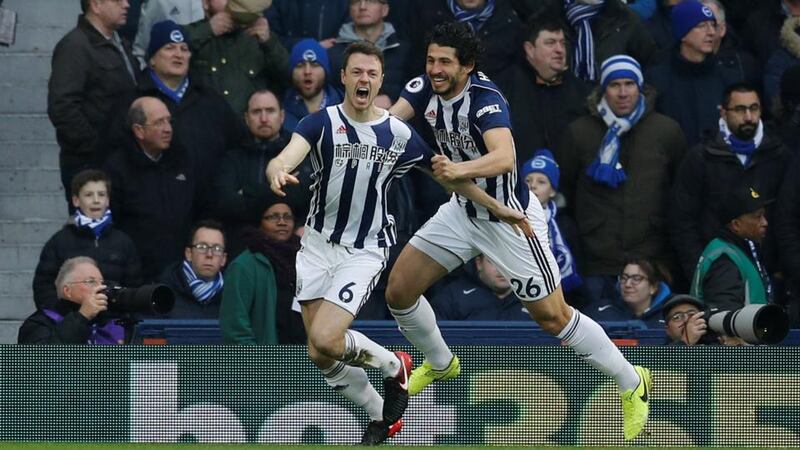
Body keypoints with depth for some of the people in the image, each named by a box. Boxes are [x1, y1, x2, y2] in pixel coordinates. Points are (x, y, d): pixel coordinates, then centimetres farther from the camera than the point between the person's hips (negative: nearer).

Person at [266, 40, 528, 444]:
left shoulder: (399, 135, -5)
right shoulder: (321, 123, -9)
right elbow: (285, 158, -28)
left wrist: (498, 208, 10)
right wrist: (277, 171, -53)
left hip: (365, 252, -2)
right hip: (318, 244, 2)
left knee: (325, 341, -21)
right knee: (321, 356, 2)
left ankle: (393, 366, 8)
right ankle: (380, 416, 26)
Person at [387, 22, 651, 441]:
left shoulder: (485, 99, -30)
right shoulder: (425, 88, -8)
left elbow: (504, 157, -46)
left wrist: (459, 169, -64)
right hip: (463, 210, 7)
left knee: (552, 316, -3)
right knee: (399, 291, 4)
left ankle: (632, 383, 16)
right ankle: (440, 364, 32)